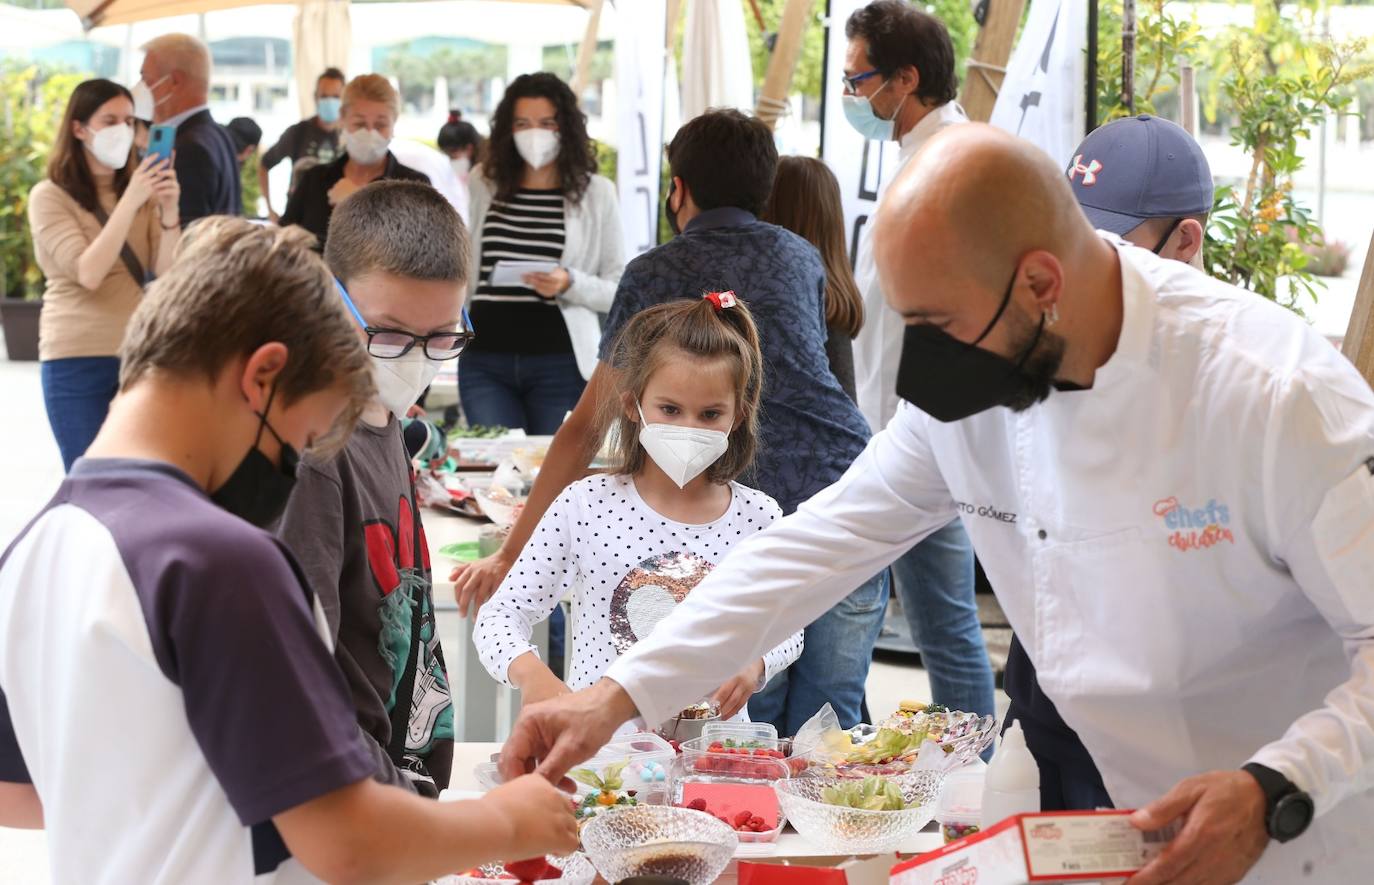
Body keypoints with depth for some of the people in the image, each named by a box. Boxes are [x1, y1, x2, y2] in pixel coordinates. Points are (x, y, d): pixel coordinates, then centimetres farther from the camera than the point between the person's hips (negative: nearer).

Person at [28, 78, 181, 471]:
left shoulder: (139, 189, 9)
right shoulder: (50, 196, -5)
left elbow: (167, 273, -3)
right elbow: (88, 273, -18)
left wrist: (169, 210, -19)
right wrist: (129, 202, -23)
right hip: (78, 361, -3)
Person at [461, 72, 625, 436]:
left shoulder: (596, 192, 3)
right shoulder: (482, 184, 9)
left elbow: (619, 291, 1)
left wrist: (569, 284, -15)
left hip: (561, 362, -2)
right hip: (485, 359, 2)